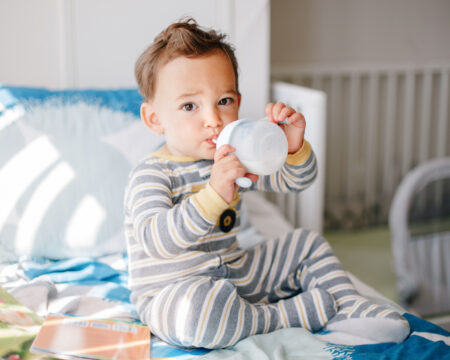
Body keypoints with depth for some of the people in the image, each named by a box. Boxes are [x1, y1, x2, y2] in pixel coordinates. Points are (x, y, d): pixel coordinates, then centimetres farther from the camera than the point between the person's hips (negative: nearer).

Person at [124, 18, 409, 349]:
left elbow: (294, 180, 4)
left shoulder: (236, 157, 2)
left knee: (308, 244, 11)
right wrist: (214, 194, -50)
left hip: (234, 274, 7)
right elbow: (157, 241, -36)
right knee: (194, 309, -42)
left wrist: (294, 148, -20)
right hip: (171, 293, -7)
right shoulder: (151, 175, -20)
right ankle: (285, 315, -21)